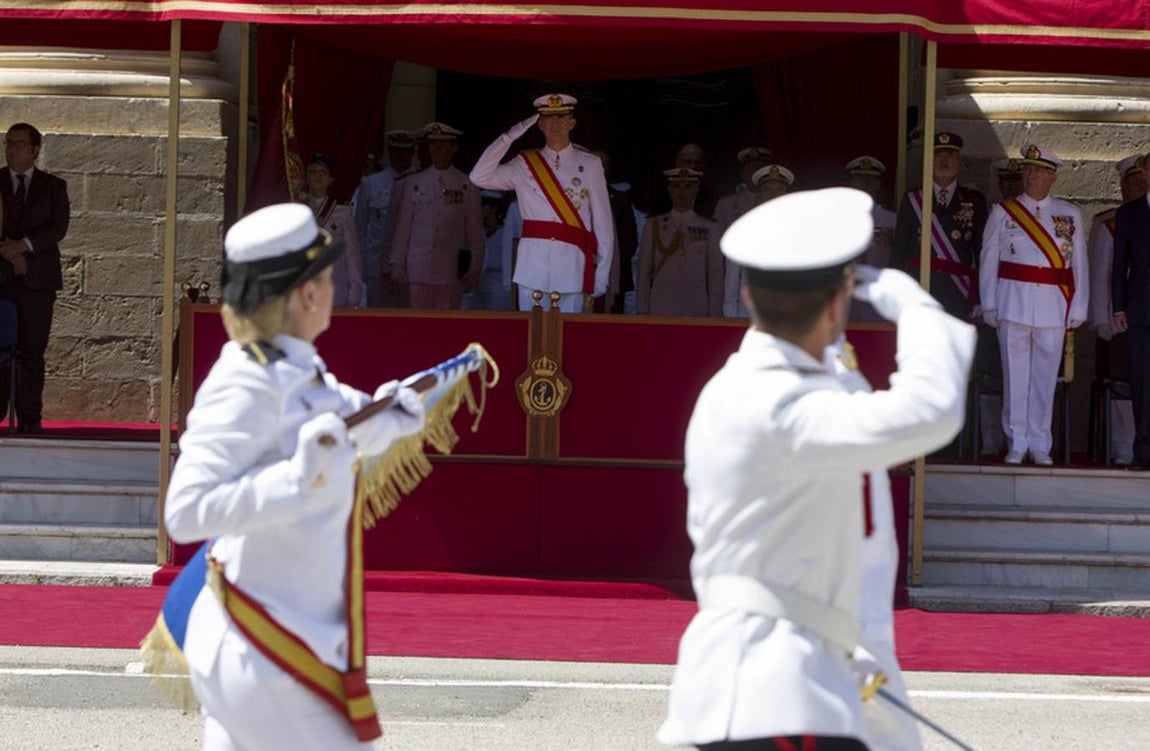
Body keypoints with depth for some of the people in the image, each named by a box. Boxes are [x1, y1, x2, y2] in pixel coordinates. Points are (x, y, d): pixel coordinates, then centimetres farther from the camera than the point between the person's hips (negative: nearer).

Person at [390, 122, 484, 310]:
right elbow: (403, 227, 12)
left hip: (451, 272, -2)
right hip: (419, 270, 2)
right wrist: (397, 264, 7)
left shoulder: (467, 186, 6)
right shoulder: (413, 183, 11)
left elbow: (475, 231, 6)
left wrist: (474, 270, 1)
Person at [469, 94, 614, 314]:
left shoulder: (590, 165, 8)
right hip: (533, 263, 1)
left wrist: (602, 273, 1)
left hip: (571, 266, -1)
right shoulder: (525, 165, 10)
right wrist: (509, 137, -5)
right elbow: (479, 177, -2)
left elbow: (603, 223, 7)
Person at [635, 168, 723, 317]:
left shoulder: (708, 229, 11)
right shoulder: (654, 226, 11)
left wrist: (714, 315, 3)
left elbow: (716, 277, 10)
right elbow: (643, 273, 10)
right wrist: (642, 312, 4)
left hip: (696, 310, 0)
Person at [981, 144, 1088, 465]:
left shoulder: (1070, 215, 10)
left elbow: (1079, 263, 10)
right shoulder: (1003, 212, 8)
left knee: (1045, 376, 3)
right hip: (1013, 303, -1)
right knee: (1015, 374, -1)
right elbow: (988, 260, 8)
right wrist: (989, 305, 1)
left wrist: (1077, 309, 4)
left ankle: (1039, 445, 11)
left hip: (1053, 306, 1)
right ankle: (1016, 444, 7)